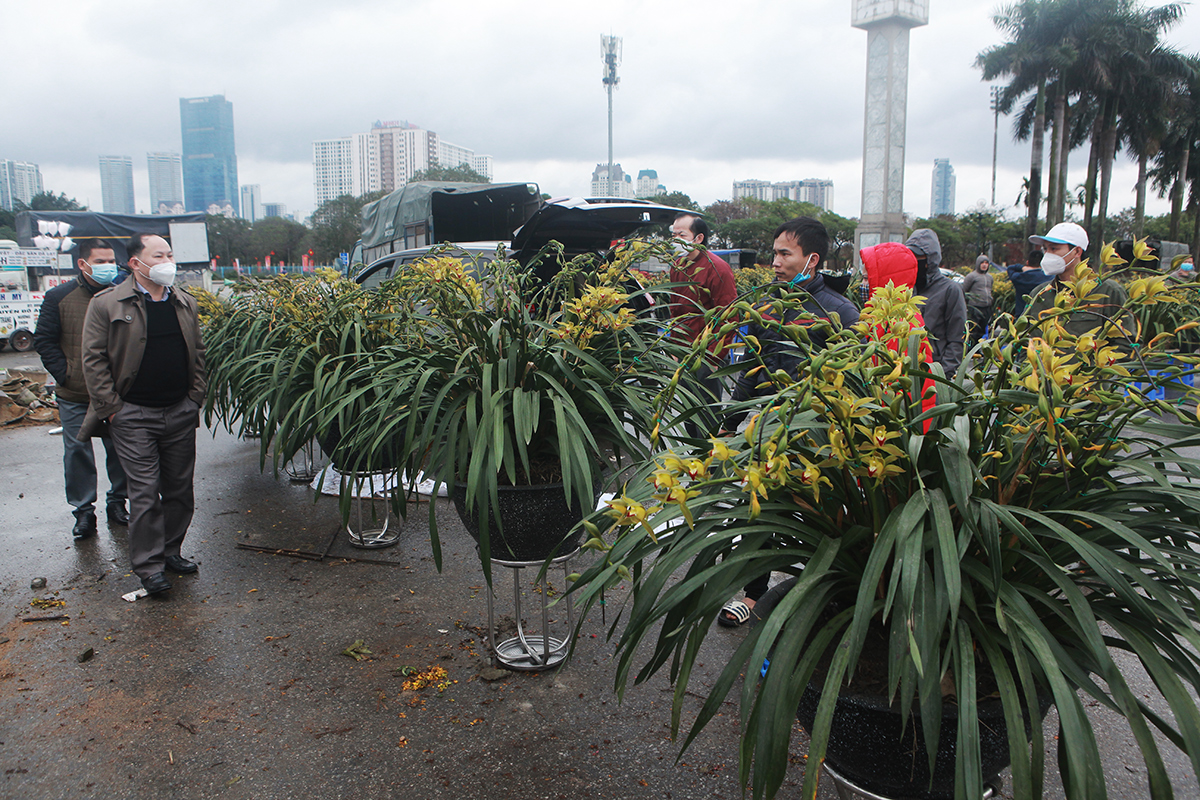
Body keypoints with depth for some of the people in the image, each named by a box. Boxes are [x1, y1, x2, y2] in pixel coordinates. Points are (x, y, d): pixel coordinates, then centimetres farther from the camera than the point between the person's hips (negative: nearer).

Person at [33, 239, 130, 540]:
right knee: (77, 450, 5)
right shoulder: (60, 297, -1)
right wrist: (63, 374, -5)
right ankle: (83, 510, 16)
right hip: (75, 395, 0)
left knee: (119, 448, 7)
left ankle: (117, 502, 24)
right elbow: (44, 340, 3)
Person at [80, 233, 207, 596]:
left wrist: (195, 399, 7)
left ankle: (170, 550, 25)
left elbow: (198, 353, 15)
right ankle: (149, 566, 5)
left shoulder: (185, 304, 10)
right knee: (144, 492, -3)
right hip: (133, 416, -4)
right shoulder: (106, 304, -4)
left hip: (180, 413, 4)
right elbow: (94, 360, -4)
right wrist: (111, 409, -8)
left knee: (179, 488, 10)